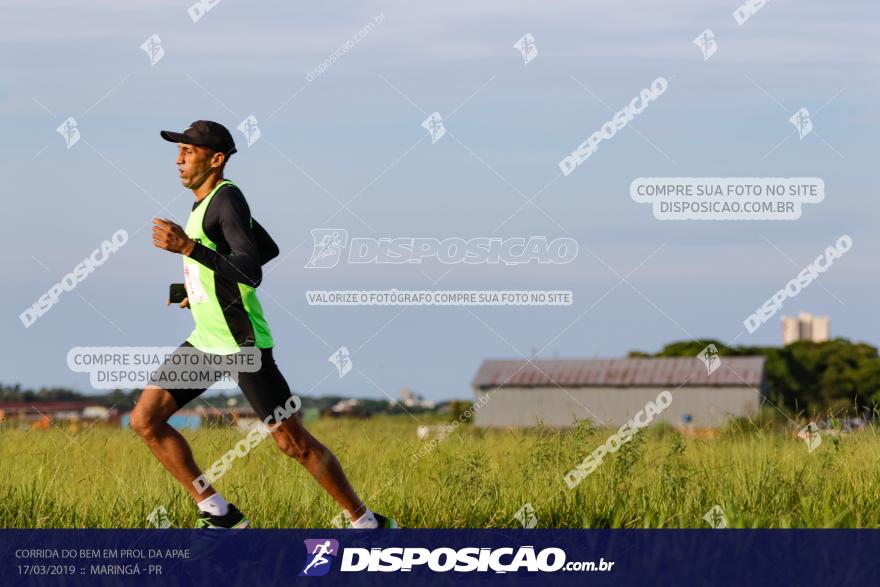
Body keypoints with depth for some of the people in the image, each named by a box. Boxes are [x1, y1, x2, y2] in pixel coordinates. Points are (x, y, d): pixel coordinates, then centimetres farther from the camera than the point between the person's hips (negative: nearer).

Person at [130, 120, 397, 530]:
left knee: (294, 443, -4)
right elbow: (269, 250, 24)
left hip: (243, 344, -10)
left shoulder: (227, 198, -17)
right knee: (145, 420, 0)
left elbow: (252, 273, -28)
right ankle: (219, 515, 5)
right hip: (205, 342, 10)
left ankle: (367, 523, 9)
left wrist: (189, 248, -35)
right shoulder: (208, 202, 11)